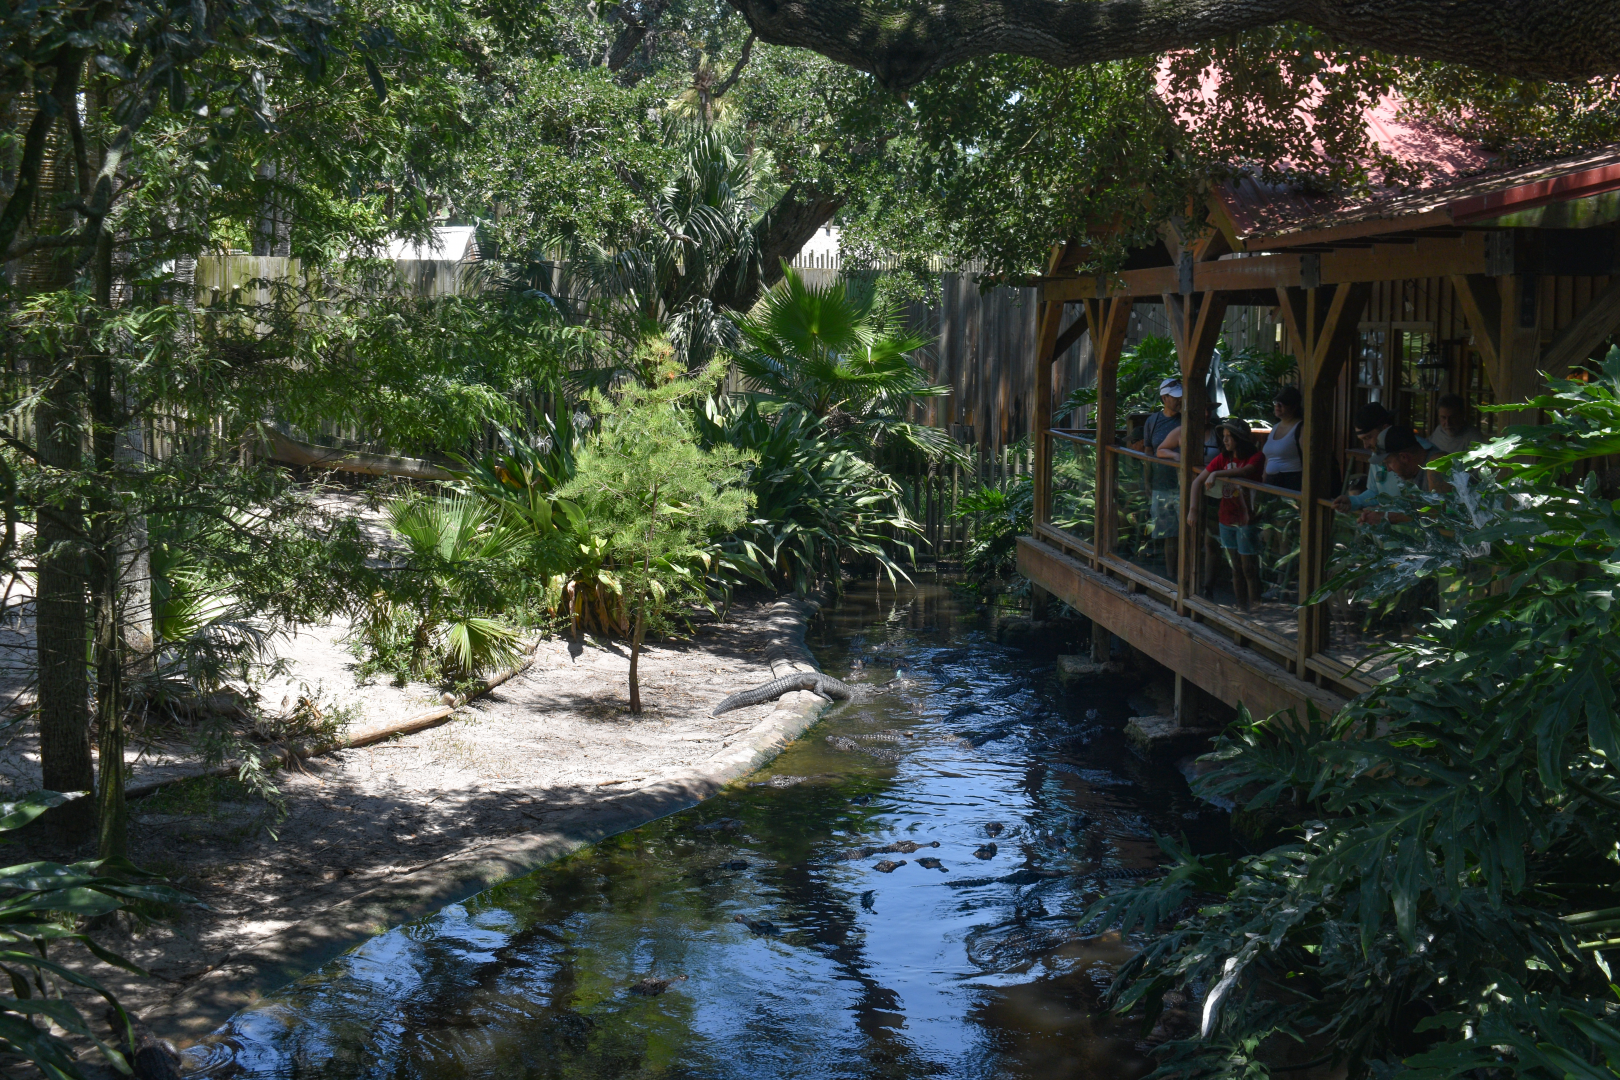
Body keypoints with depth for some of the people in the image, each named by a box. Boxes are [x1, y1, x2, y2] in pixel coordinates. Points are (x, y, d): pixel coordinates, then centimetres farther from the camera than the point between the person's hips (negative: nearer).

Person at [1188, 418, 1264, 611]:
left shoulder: (1256, 457, -9)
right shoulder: (1222, 458, 7)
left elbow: (1244, 471, -31)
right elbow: (1198, 481, 5)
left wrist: (1216, 474, -35)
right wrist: (1193, 509, -4)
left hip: (1246, 521, -6)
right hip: (1227, 520, 6)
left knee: (1249, 570, -5)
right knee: (1236, 570, 12)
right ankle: (1241, 610, 19)